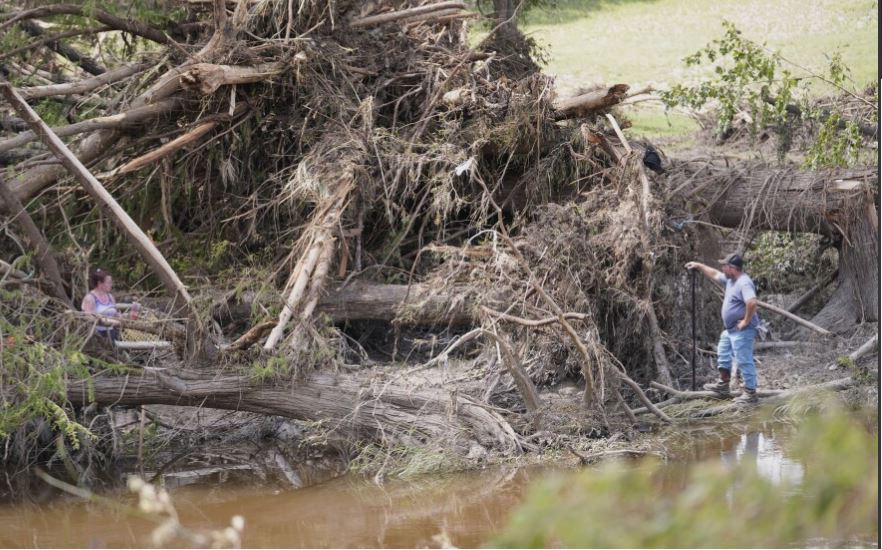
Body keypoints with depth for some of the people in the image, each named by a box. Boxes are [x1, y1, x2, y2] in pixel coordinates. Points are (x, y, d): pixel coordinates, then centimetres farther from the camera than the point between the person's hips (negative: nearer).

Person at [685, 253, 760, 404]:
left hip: (741, 331, -11)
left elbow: (752, 303, -38)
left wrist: (746, 321, -28)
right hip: (730, 329, 11)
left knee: (744, 361, -7)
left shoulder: (744, 283, -24)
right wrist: (699, 266, 26)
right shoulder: (730, 279, 8)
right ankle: (723, 385, 35)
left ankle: (750, 393, -2)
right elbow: (714, 274, 27)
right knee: (723, 354, 24)